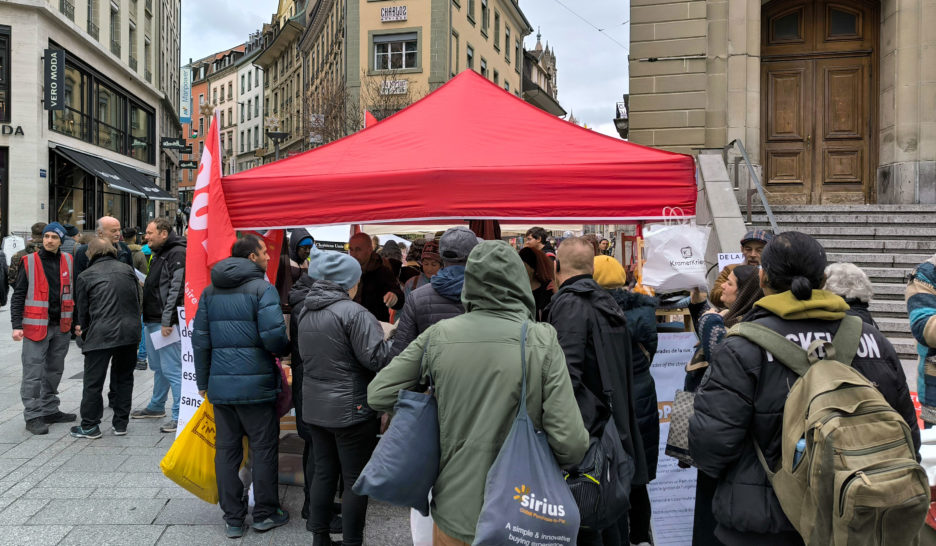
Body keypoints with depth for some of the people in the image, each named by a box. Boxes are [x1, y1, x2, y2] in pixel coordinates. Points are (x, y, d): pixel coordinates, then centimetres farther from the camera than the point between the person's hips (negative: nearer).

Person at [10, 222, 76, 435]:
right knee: (33, 373, -3)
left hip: (61, 326, 4)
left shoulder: (68, 261, 7)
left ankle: (50, 410, 24)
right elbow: (18, 296, -3)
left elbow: (74, 292, 14)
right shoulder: (29, 262, -3)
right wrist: (17, 325, -10)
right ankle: (32, 416, 4)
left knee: (54, 371, 13)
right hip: (36, 326, -4)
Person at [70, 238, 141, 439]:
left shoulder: (86, 275, 3)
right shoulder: (127, 269, 10)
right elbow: (138, 301, 13)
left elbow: (82, 309, 8)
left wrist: (84, 332, 24)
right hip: (130, 332, 3)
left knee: (93, 381, 7)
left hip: (101, 334, -3)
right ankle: (121, 424, 19)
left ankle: (89, 426, 14)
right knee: (124, 378, 14)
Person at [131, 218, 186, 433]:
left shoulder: (177, 254, -14)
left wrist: (167, 321, -23)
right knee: (158, 367, 21)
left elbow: (176, 290, -21)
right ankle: (157, 407, 34)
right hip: (152, 321, 10)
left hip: (166, 324, -10)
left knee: (172, 369, -9)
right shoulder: (158, 254, 18)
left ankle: (180, 416, -4)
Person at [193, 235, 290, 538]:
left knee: (226, 450, 12)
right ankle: (265, 514, 18)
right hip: (256, 384, -5)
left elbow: (200, 340, 11)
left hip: (220, 384, 6)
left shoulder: (210, 292, 10)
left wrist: (203, 382, 18)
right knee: (264, 448, 8)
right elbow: (273, 335, -20)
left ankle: (232, 519, 20)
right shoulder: (262, 289, -10)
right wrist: (285, 349, 3)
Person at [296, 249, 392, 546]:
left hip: (315, 407, 8)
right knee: (356, 478, 4)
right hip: (351, 409, -8)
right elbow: (377, 358, -20)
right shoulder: (354, 313, -18)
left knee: (323, 472, 17)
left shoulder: (307, 312, 8)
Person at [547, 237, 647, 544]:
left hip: (586, 429, -9)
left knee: (585, 520, 1)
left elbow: (568, 373, -24)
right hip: (615, 424, 9)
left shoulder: (570, 303, -14)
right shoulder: (608, 302, 12)